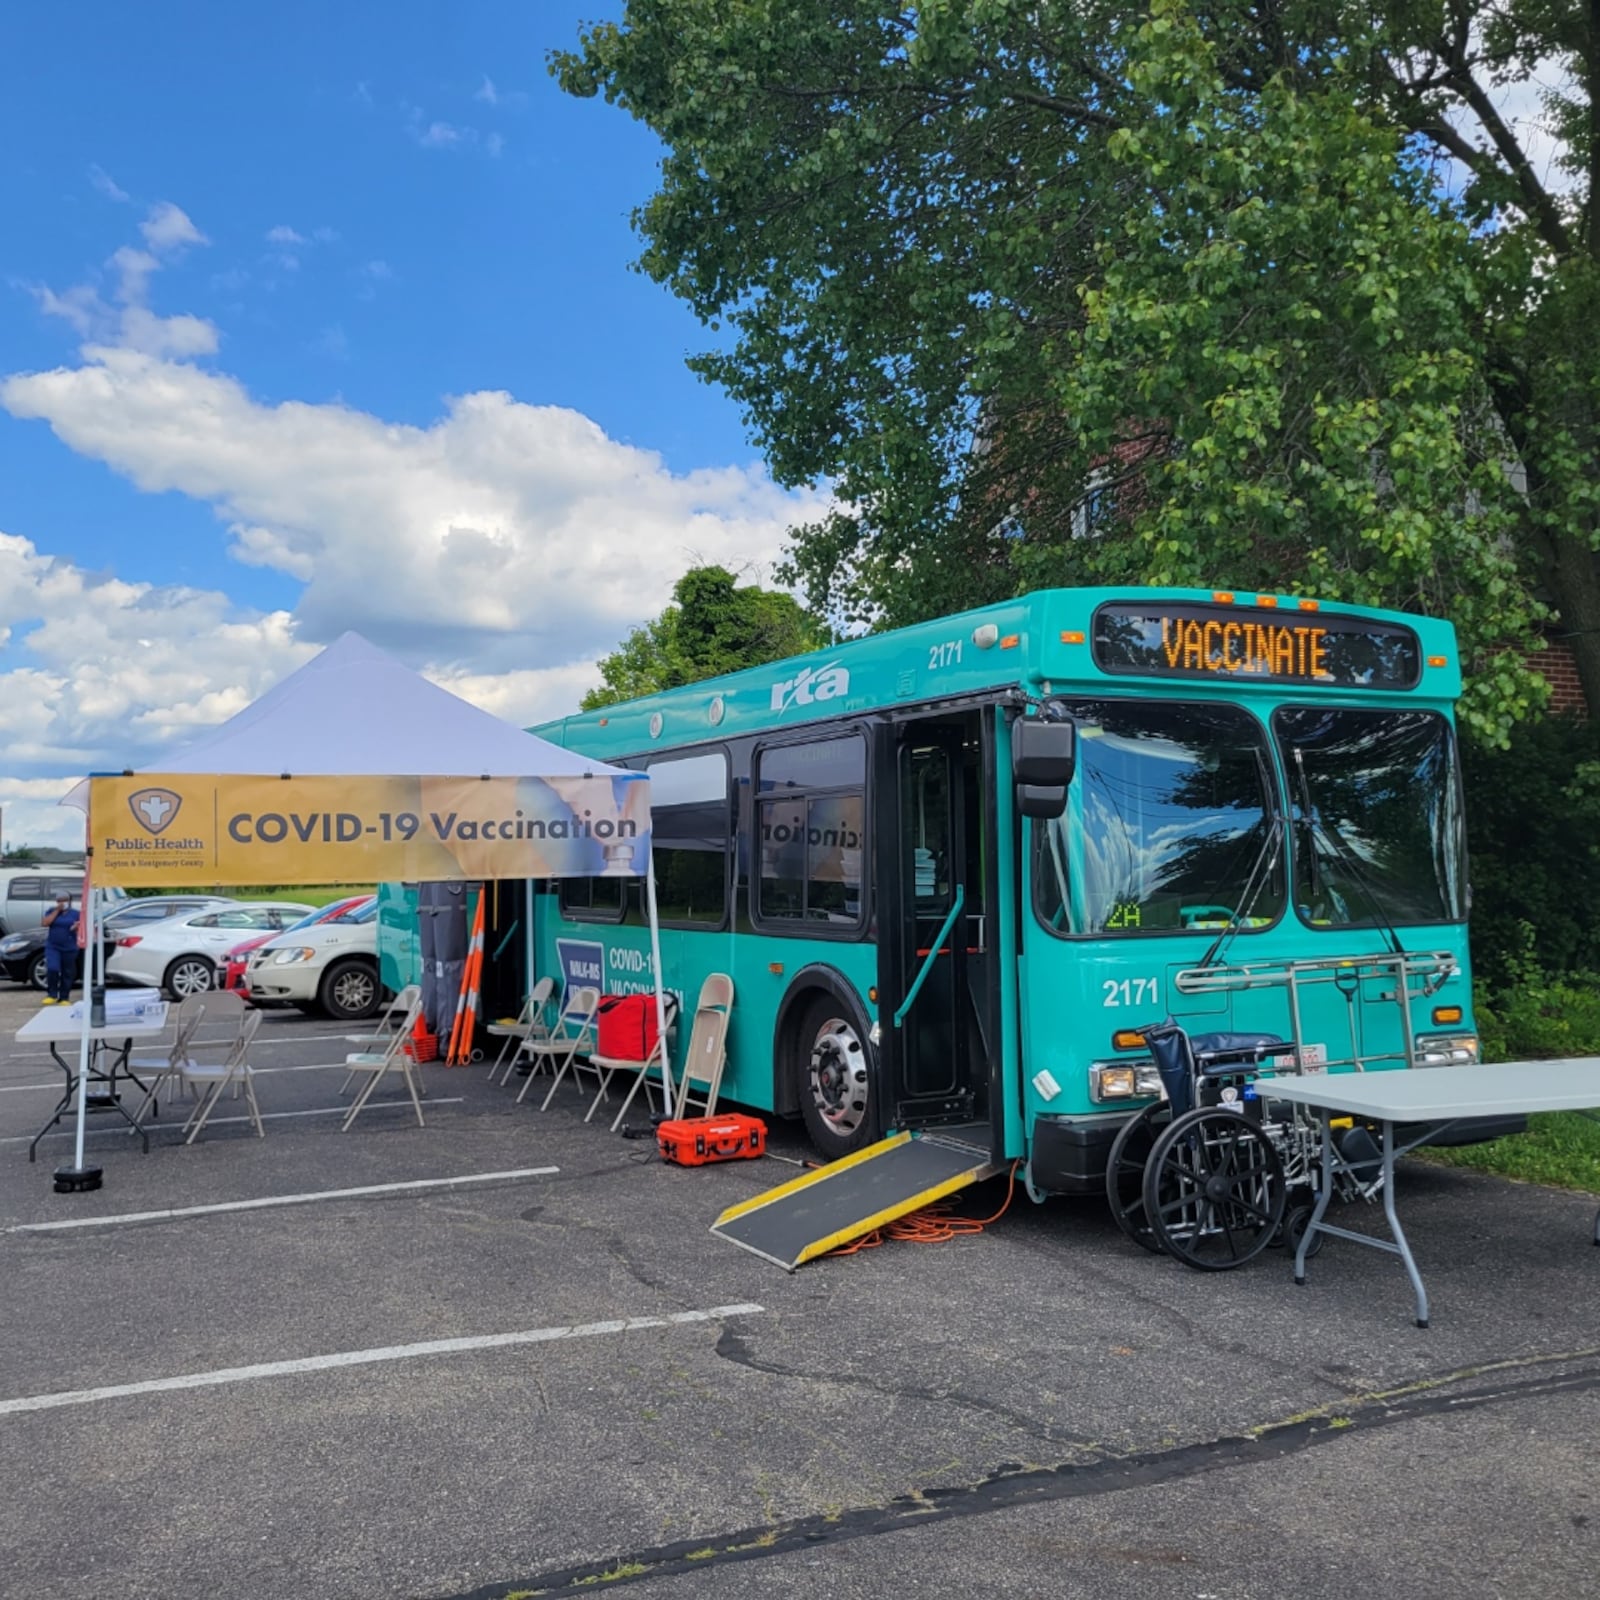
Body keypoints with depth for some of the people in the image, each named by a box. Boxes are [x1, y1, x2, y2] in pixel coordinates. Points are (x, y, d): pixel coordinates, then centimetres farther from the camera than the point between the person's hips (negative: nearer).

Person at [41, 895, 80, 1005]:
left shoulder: (75, 913, 5)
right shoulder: (52, 911, 8)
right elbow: (46, 923, -8)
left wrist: (78, 926, -20)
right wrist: (57, 910, -10)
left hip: (69, 948, 0)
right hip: (52, 947, 0)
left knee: (67, 973, 3)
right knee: (52, 969, -18)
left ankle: (64, 998, 12)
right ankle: (52, 995, -5)